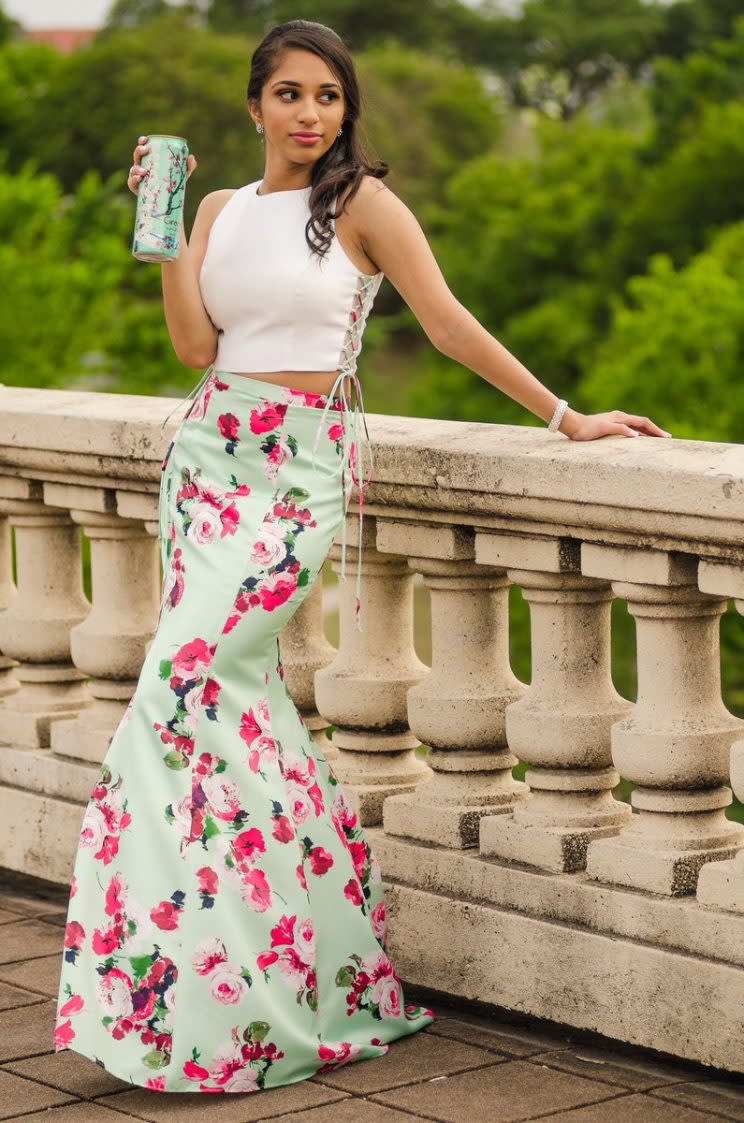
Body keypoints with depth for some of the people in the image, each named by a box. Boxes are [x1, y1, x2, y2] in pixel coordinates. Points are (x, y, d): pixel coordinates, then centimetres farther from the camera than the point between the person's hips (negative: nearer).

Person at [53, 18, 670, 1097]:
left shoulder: (363, 203, -3)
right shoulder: (222, 210, 13)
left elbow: (451, 322, -4)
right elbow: (195, 344, 4)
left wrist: (565, 416, -8)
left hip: (303, 466, -6)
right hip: (208, 455, 6)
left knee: (188, 684, -17)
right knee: (238, 688, 2)